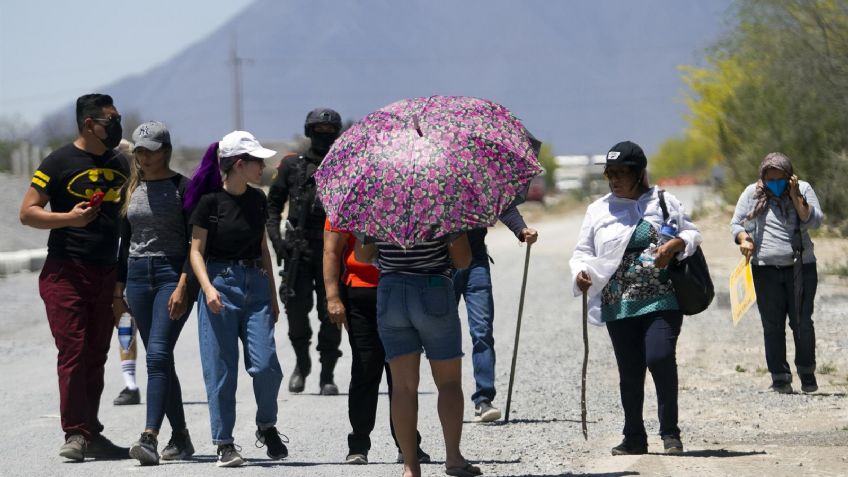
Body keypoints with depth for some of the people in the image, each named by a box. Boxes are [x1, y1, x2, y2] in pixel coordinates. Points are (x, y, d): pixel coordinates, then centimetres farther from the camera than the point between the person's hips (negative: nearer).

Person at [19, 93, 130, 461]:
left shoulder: (119, 165, 15)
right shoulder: (59, 162, -5)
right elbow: (27, 213, -6)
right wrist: (69, 218, -20)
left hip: (105, 274, 6)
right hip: (65, 272, -6)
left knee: (95, 357, 7)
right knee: (73, 352, -10)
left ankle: (89, 434, 12)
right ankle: (75, 434, -10)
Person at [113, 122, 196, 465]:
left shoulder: (182, 188, -5)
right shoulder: (131, 190, 13)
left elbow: (193, 242, -9)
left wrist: (183, 286, -18)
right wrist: (118, 290, 14)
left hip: (173, 273, -6)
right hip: (138, 275, 6)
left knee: (158, 355, -18)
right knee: (159, 359, 9)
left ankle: (150, 437, -26)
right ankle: (180, 437, 18)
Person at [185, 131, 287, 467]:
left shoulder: (257, 200, 9)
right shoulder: (209, 201, -7)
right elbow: (197, 250, -4)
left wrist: (273, 295, 17)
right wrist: (208, 287, -19)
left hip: (255, 284, 4)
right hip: (221, 284, -4)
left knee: (265, 364, -7)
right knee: (221, 370, -2)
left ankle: (267, 427, 16)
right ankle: (224, 443, 5)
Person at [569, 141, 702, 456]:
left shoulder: (663, 202, 8)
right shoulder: (598, 210, 12)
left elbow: (692, 234, 13)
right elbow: (583, 252, 13)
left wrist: (675, 244, -9)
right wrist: (580, 273, -9)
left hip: (661, 300, -3)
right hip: (618, 305, 3)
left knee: (660, 357, -19)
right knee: (629, 372, 6)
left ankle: (670, 433, -8)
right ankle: (634, 438, 19)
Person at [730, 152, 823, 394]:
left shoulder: (803, 189, 4)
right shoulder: (753, 193, 5)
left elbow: (814, 221, -6)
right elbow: (736, 223, 7)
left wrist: (796, 198, -16)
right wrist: (743, 239, -13)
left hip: (801, 267, 0)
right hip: (766, 270, 0)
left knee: (802, 323, 1)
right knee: (773, 326, 0)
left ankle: (807, 373, 17)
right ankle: (780, 377, 5)